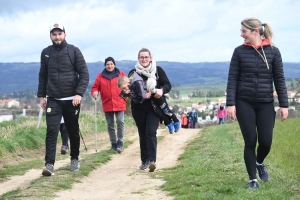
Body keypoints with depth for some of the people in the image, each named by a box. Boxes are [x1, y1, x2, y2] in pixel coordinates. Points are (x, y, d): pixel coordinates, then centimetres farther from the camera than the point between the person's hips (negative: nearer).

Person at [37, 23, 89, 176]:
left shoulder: (74, 51, -3)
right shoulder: (46, 53, 6)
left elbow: (84, 74, -5)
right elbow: (42, 76, 13)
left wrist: (79, 93, -16)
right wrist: (41, 96, 7)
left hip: (71, 99, -1)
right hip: (53, 100, 1)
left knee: (73, 131, 10)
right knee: (51, 130, -11)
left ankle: (74, 159, 28)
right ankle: (49, 164, -13)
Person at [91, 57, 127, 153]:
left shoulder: (121, 74, 4)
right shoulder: (100, 76, 4)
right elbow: (95, 87, 5)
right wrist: (95, 92, -15)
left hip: (119, 104, -2)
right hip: (107, 104, 2)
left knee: (120, 122, -12)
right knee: (110, 125, 8)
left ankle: (120, 142, -3)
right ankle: (113, 144, 17)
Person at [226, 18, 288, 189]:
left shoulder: (273, 51, 0)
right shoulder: (240, 51, 0)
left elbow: (279, 79, 1)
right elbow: (232, 79, -1)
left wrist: (284, 104, -2)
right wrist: (231, 103, -9)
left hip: (266, 103, 0)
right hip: (244, 103, 0)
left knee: (266, 141, -3)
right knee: (250, 141, -2)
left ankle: (259, 163, 32)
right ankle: (253, 179, 12)